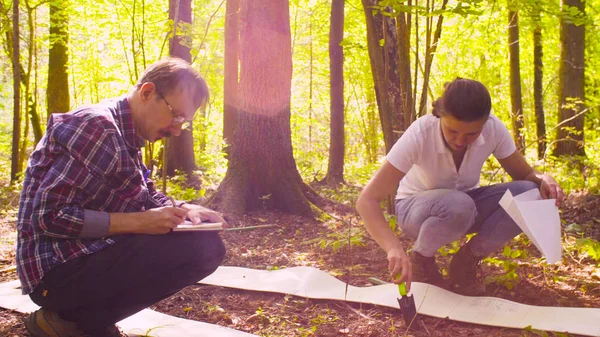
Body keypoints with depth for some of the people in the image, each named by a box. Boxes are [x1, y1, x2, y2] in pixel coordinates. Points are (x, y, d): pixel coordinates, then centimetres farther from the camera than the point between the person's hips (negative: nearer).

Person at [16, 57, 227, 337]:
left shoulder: (126, 136, 11)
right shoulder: (96, 128, -20)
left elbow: (147, 199, 17)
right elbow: (48, 217, -24)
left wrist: (183, 210, -5)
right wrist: (139, 222, -24)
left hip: (89, 255, 10)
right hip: (57, 271, -10)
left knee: (206, 242, 9)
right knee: (199, 249, -22)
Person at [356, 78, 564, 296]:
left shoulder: (493, 129, -22)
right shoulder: (420, 135, -32)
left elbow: (525, 175, -7)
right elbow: (367, 201, -36)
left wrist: (544, 180, -32)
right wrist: (394, 247, -52)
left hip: (464, 206, 4)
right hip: (416, 208, -4)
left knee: (529, 195, -24)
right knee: (457, 205, -39)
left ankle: (467, 260, -3)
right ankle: (420, 260, -7)